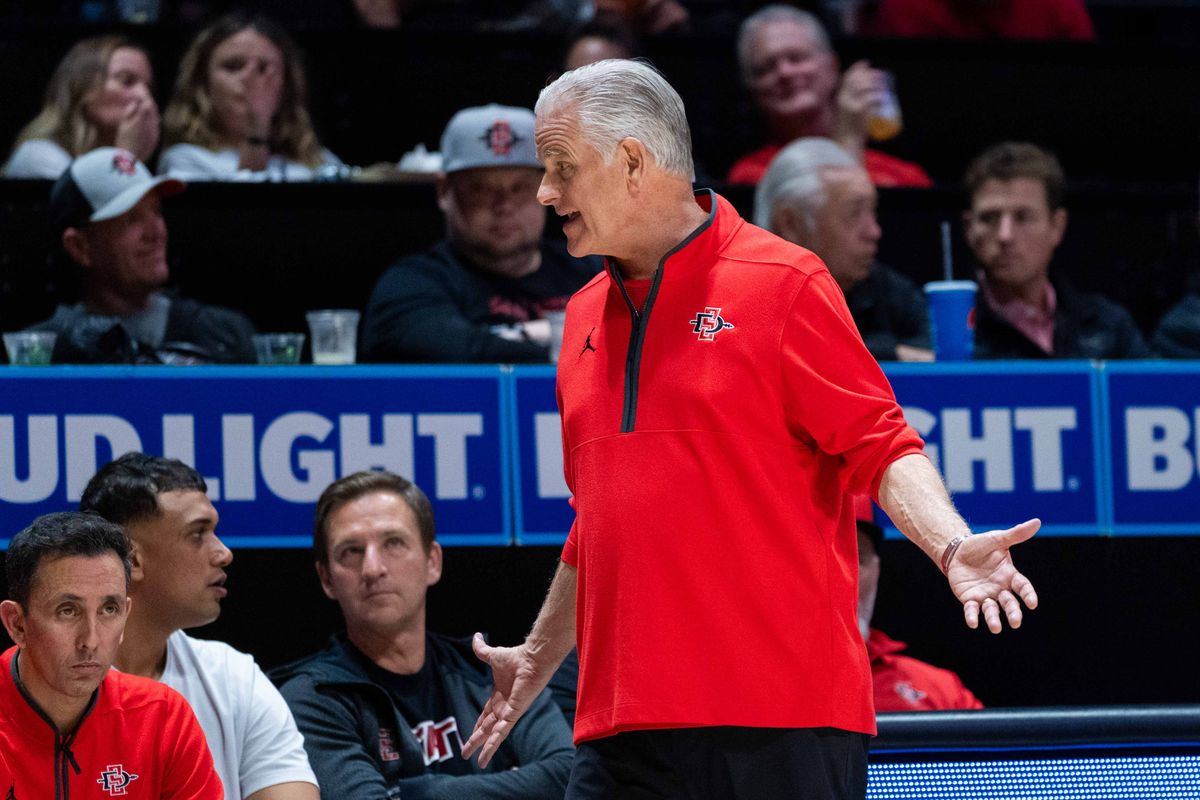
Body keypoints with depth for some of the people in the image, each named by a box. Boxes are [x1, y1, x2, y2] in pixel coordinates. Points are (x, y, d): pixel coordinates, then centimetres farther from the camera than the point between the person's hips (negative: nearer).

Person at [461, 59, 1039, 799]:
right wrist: (541, 653, 33)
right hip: (621, 724, 6)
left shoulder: (783, 282, -2)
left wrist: (951, 546, -22)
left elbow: (879, 446, -5)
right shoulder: (586, 316, 17)